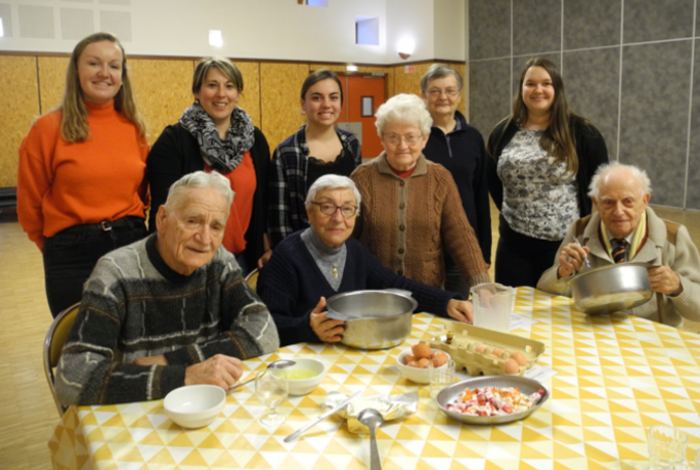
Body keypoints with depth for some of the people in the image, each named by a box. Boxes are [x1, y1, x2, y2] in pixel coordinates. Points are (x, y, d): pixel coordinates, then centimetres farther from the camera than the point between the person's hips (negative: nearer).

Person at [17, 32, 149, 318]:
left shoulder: (134, 127, 4)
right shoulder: (49, 129, -7)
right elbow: (29, 206, 0)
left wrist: (126, 227, 12)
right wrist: (61, 247, 10)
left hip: (132, 244, 4)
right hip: (72, 255, -3)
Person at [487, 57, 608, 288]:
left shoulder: (581, 132, -5)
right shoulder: (504, 132, 4)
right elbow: (492, 180, 17)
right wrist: (512, 211, 9)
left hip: (566, 246, -3)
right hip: (514, 245, 3)